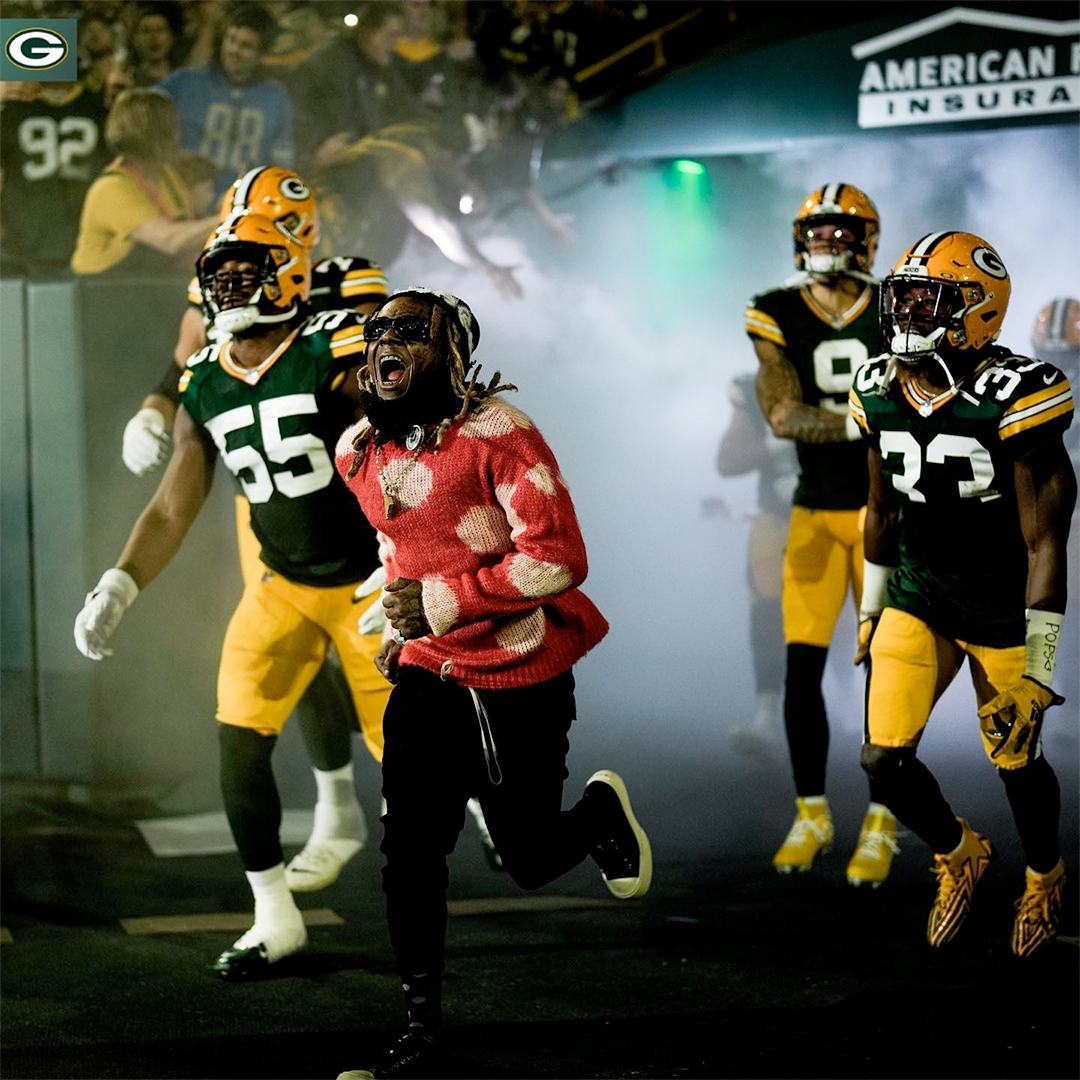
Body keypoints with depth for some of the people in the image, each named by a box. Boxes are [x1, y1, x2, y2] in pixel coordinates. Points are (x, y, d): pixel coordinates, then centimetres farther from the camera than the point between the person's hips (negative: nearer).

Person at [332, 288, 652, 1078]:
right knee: (410, 852, -5)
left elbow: (558, 558, -24)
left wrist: (440, 603, -23)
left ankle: (601, 812, 40)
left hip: (520, 679, -5)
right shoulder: (360, 452, 4)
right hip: (428, 674, 5)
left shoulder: (496, 433, -19)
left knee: (529, 862, 5)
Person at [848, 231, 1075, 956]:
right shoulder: (880, 394, -4)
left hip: (1003, 611, -5)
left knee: (1017, 763, 10)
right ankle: (960, 855, 28)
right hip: (916, 601, 5)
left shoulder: (1013, 400, -23)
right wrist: (872, 609, 18)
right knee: (884, 758, -3)